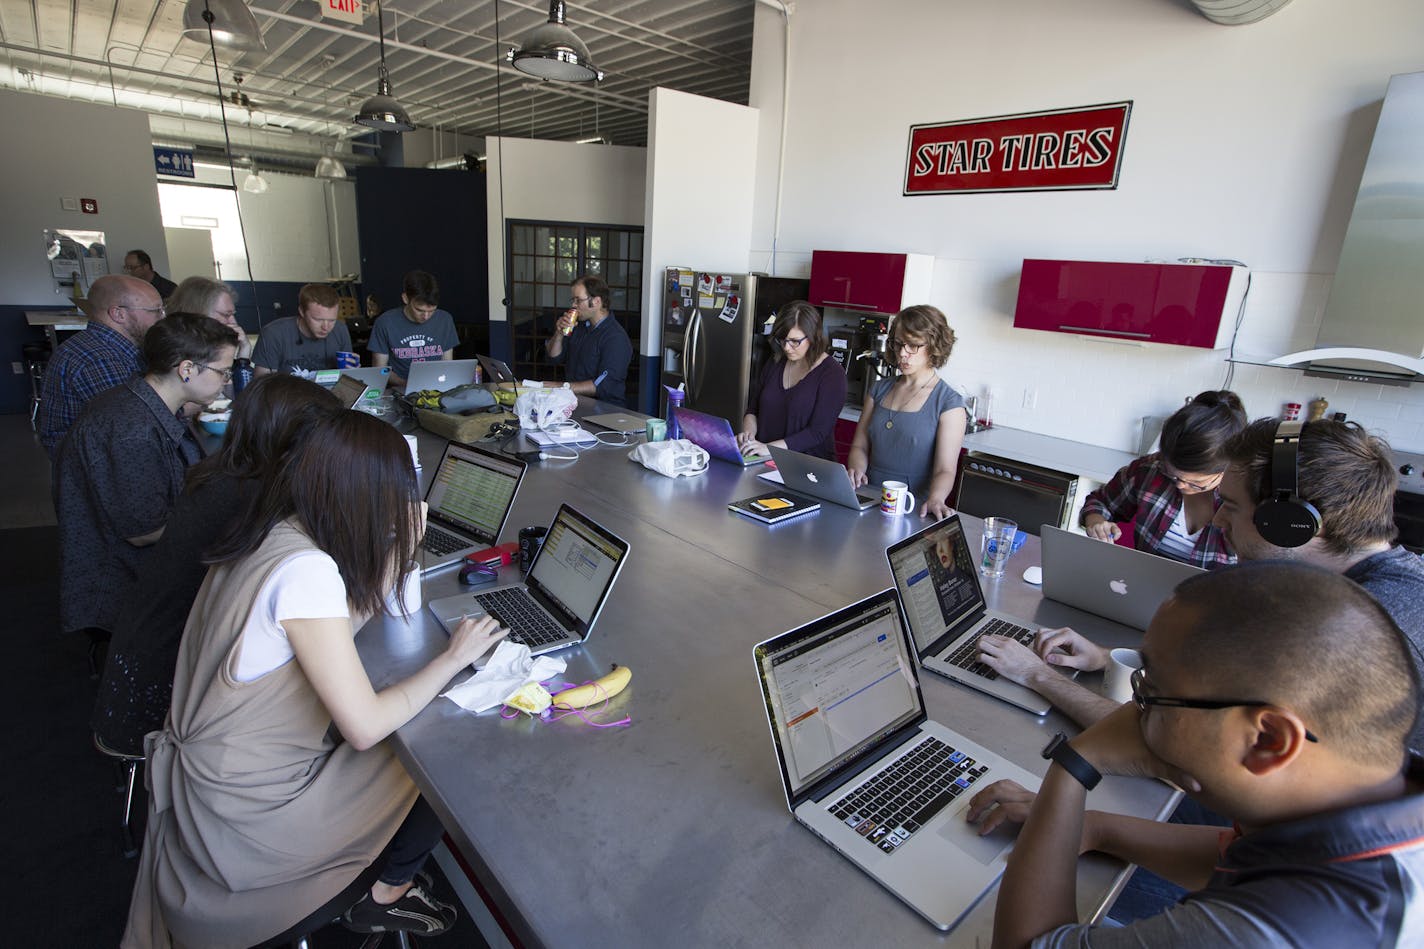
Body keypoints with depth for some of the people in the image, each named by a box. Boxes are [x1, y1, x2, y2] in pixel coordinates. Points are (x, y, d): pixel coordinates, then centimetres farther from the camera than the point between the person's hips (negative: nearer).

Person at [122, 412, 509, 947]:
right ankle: (389, 897, 28)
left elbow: (353, 610, 8)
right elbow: (364, 727, -29)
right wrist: (453, 658, -17)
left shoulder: (272, 533, -5)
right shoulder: (306, 570, -33)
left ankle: (388, 885, 32)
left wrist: (404, 542, 2)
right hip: (248, 806, -8)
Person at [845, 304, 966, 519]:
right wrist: (856, 470, -9)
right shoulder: (879, 390, 14)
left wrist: (934, 500, -30)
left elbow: (945, 469, -10)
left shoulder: (949, 403, -2)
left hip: (914, 510, -3)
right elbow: (859, 446, 13)